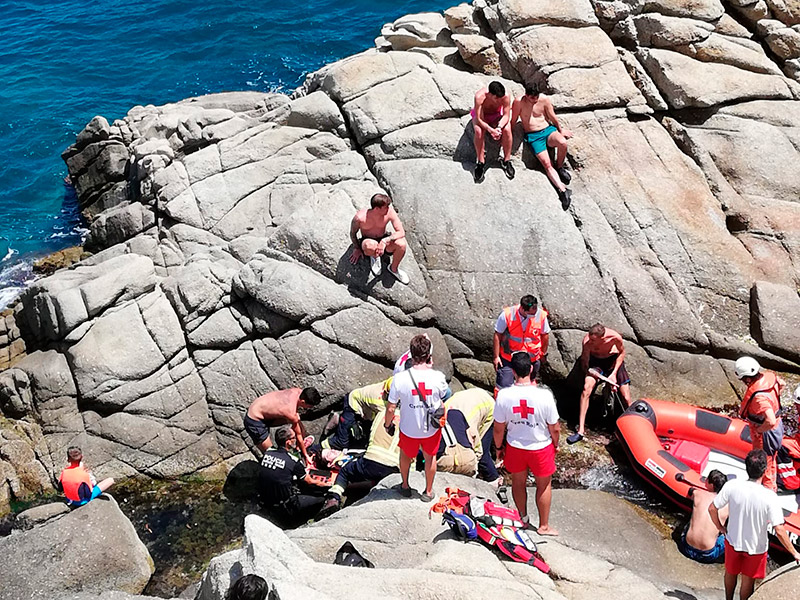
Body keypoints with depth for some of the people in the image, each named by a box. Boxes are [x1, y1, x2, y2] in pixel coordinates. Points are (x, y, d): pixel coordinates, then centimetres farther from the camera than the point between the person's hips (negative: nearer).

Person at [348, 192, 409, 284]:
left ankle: (394, 269, 0)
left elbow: (401, 232, -23)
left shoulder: (389, 211, -22)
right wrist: (356, 249, -2)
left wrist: (385, 241, -35)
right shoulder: (360, 217, -26)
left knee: (401, 244, -32)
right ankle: (374, 257, -1)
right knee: (371, 246, -43)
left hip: (384, 240, 3)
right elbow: (353, 233, -5)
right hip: (367, 240, -3)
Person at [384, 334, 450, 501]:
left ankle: (405, 486, 49)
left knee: (405, 455, 30)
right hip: (432, 428, 1)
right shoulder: (438, 377, -24)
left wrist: (387, 424, 4)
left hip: (409, 428, 0)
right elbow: (444, 395, 1)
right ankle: (428, 491, 44)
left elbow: (391, 408, -16)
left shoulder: (400, 378, -26)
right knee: (430, 457, 27)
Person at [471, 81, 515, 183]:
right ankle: (481, 162, -19)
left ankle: (506, 161, -9)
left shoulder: (506, 96, -29)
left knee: (507, 130, -27)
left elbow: (506, 115, -20)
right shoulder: (480, 96, -36)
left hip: (497, 115, 2)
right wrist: (491, 130, -49)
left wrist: (499, 127, -40)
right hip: (481, 115, -2)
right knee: (479, 131, -33)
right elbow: (479, 119, -33)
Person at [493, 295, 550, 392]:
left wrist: (543, 353, 14)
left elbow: (545, 335, 2)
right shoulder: (507, 315, -22)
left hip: (531, 359, 2)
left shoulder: (541, 315, -16)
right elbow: (497, 336, -10)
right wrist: (496, 357, -6)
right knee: (503, 386, -1)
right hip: (508, 358, -2)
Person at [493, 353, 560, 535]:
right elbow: (555, 428, -14)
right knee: (544, 485, 20)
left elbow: (498, 428, -9)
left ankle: (523, 518, 45)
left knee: (518, 482, 25)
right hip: (541, 447, -2)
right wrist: (556, 444, 7)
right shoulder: (544, 395, -26)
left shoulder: (504, 395, -22)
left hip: (515, 447, 2)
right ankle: (543, 526, 34)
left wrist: (498, 447, 10)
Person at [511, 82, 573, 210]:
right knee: (546, 164, -20)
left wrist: (560, 130, 20)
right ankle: (563, 190, -26)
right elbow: (513, 121, 2)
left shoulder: (544, 99, -3)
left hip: (548, 130, 2)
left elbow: (552, 117, 9)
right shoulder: (519, 102, -9)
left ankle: (560, 167, -5)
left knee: (562, 143, -32)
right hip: (533, 136, -2)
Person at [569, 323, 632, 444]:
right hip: (595, 360, 0)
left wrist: (614, 373, -13)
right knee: (586, 388, -24)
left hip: (613, 359, 0)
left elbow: (621, 352, -10)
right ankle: (580, 431, -19)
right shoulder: (587, 341, -32)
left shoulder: (615, 337, -33)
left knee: (626, 399, -5)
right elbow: (584, 361, -13)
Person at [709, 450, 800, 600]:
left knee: (731, 573, 30)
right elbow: (779, 531, -28)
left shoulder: (732, 486, -24)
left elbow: (712, 509, -15)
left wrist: (720, 527, 3)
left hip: (733, 541, 3)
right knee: (748, 580, 23)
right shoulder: (770, 497, -30)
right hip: (756, 547, -3)